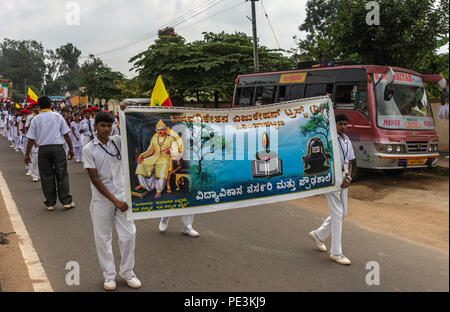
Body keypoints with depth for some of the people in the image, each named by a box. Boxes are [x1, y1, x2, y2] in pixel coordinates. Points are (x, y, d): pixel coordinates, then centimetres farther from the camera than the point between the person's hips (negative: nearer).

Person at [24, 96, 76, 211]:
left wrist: (27, 154, 9)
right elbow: (66, 134, 1)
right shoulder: (58, 116, 3)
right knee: (62, 175, 5)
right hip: (58, 148, -1)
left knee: (46, 176, 7)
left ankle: (50, 203, 11)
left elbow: (31, 139, 2)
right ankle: (66, 201, 5)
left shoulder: (35, 119, 3)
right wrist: (71, 148, 9)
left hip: (43, 149, 1)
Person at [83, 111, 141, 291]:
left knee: (128, 234, 3)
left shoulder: (117, 141, 3)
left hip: (121, 194, 3)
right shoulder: (88, 149, -7)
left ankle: (127, 272, 20)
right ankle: (109, 275, 21)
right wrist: (115, 200, -15)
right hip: (102, 198, -2)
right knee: (103, 237, 6)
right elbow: (95, 180, -10)